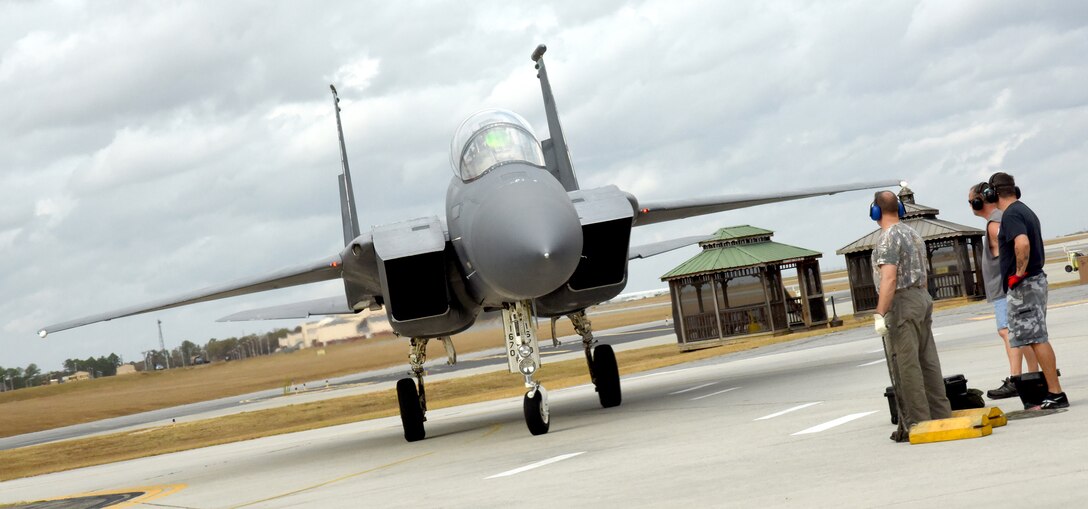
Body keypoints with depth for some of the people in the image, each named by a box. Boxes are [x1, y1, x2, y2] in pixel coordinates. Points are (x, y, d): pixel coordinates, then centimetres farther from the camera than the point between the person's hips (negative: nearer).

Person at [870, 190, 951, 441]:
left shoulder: (888, 239, -13)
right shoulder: (913, 233, 15)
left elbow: (888, 279, -21)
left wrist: (880, 314, -22)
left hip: (901, 303, -9)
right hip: (923, 298, 9)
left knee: (906, 366, -6)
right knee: (928, 362, 10)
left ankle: (917, 423, -6)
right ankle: (941, 415, 11)